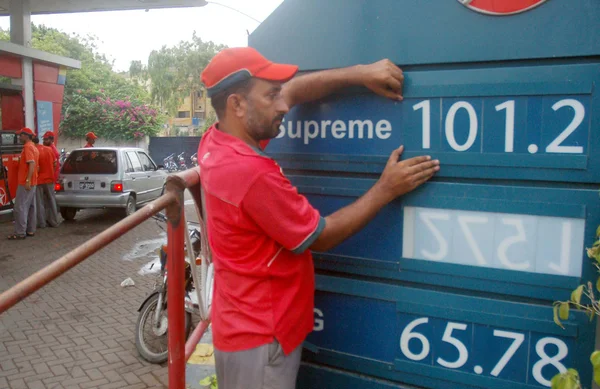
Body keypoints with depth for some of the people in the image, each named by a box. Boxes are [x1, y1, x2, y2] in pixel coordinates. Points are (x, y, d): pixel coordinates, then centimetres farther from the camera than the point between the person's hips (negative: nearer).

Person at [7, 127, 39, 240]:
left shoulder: (27, 147, -13)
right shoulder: (33, 147, 16)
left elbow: (32, 164, -23)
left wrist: (27, 180, -26)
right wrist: (29, 180, 18)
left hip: (25, 182, -10)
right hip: (32, 182, 10)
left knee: (20, 207, -7)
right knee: (31, 206, 11)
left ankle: (20, 233, -6)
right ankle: (30, 230, 14)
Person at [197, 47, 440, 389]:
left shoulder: (217, 142, -2)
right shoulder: (251, 172, -29)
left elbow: (293, 90, 6)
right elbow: (322, 237, -16)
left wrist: (360, 73, -3)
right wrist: (387, 190, -11)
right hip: (260, 339, -9)